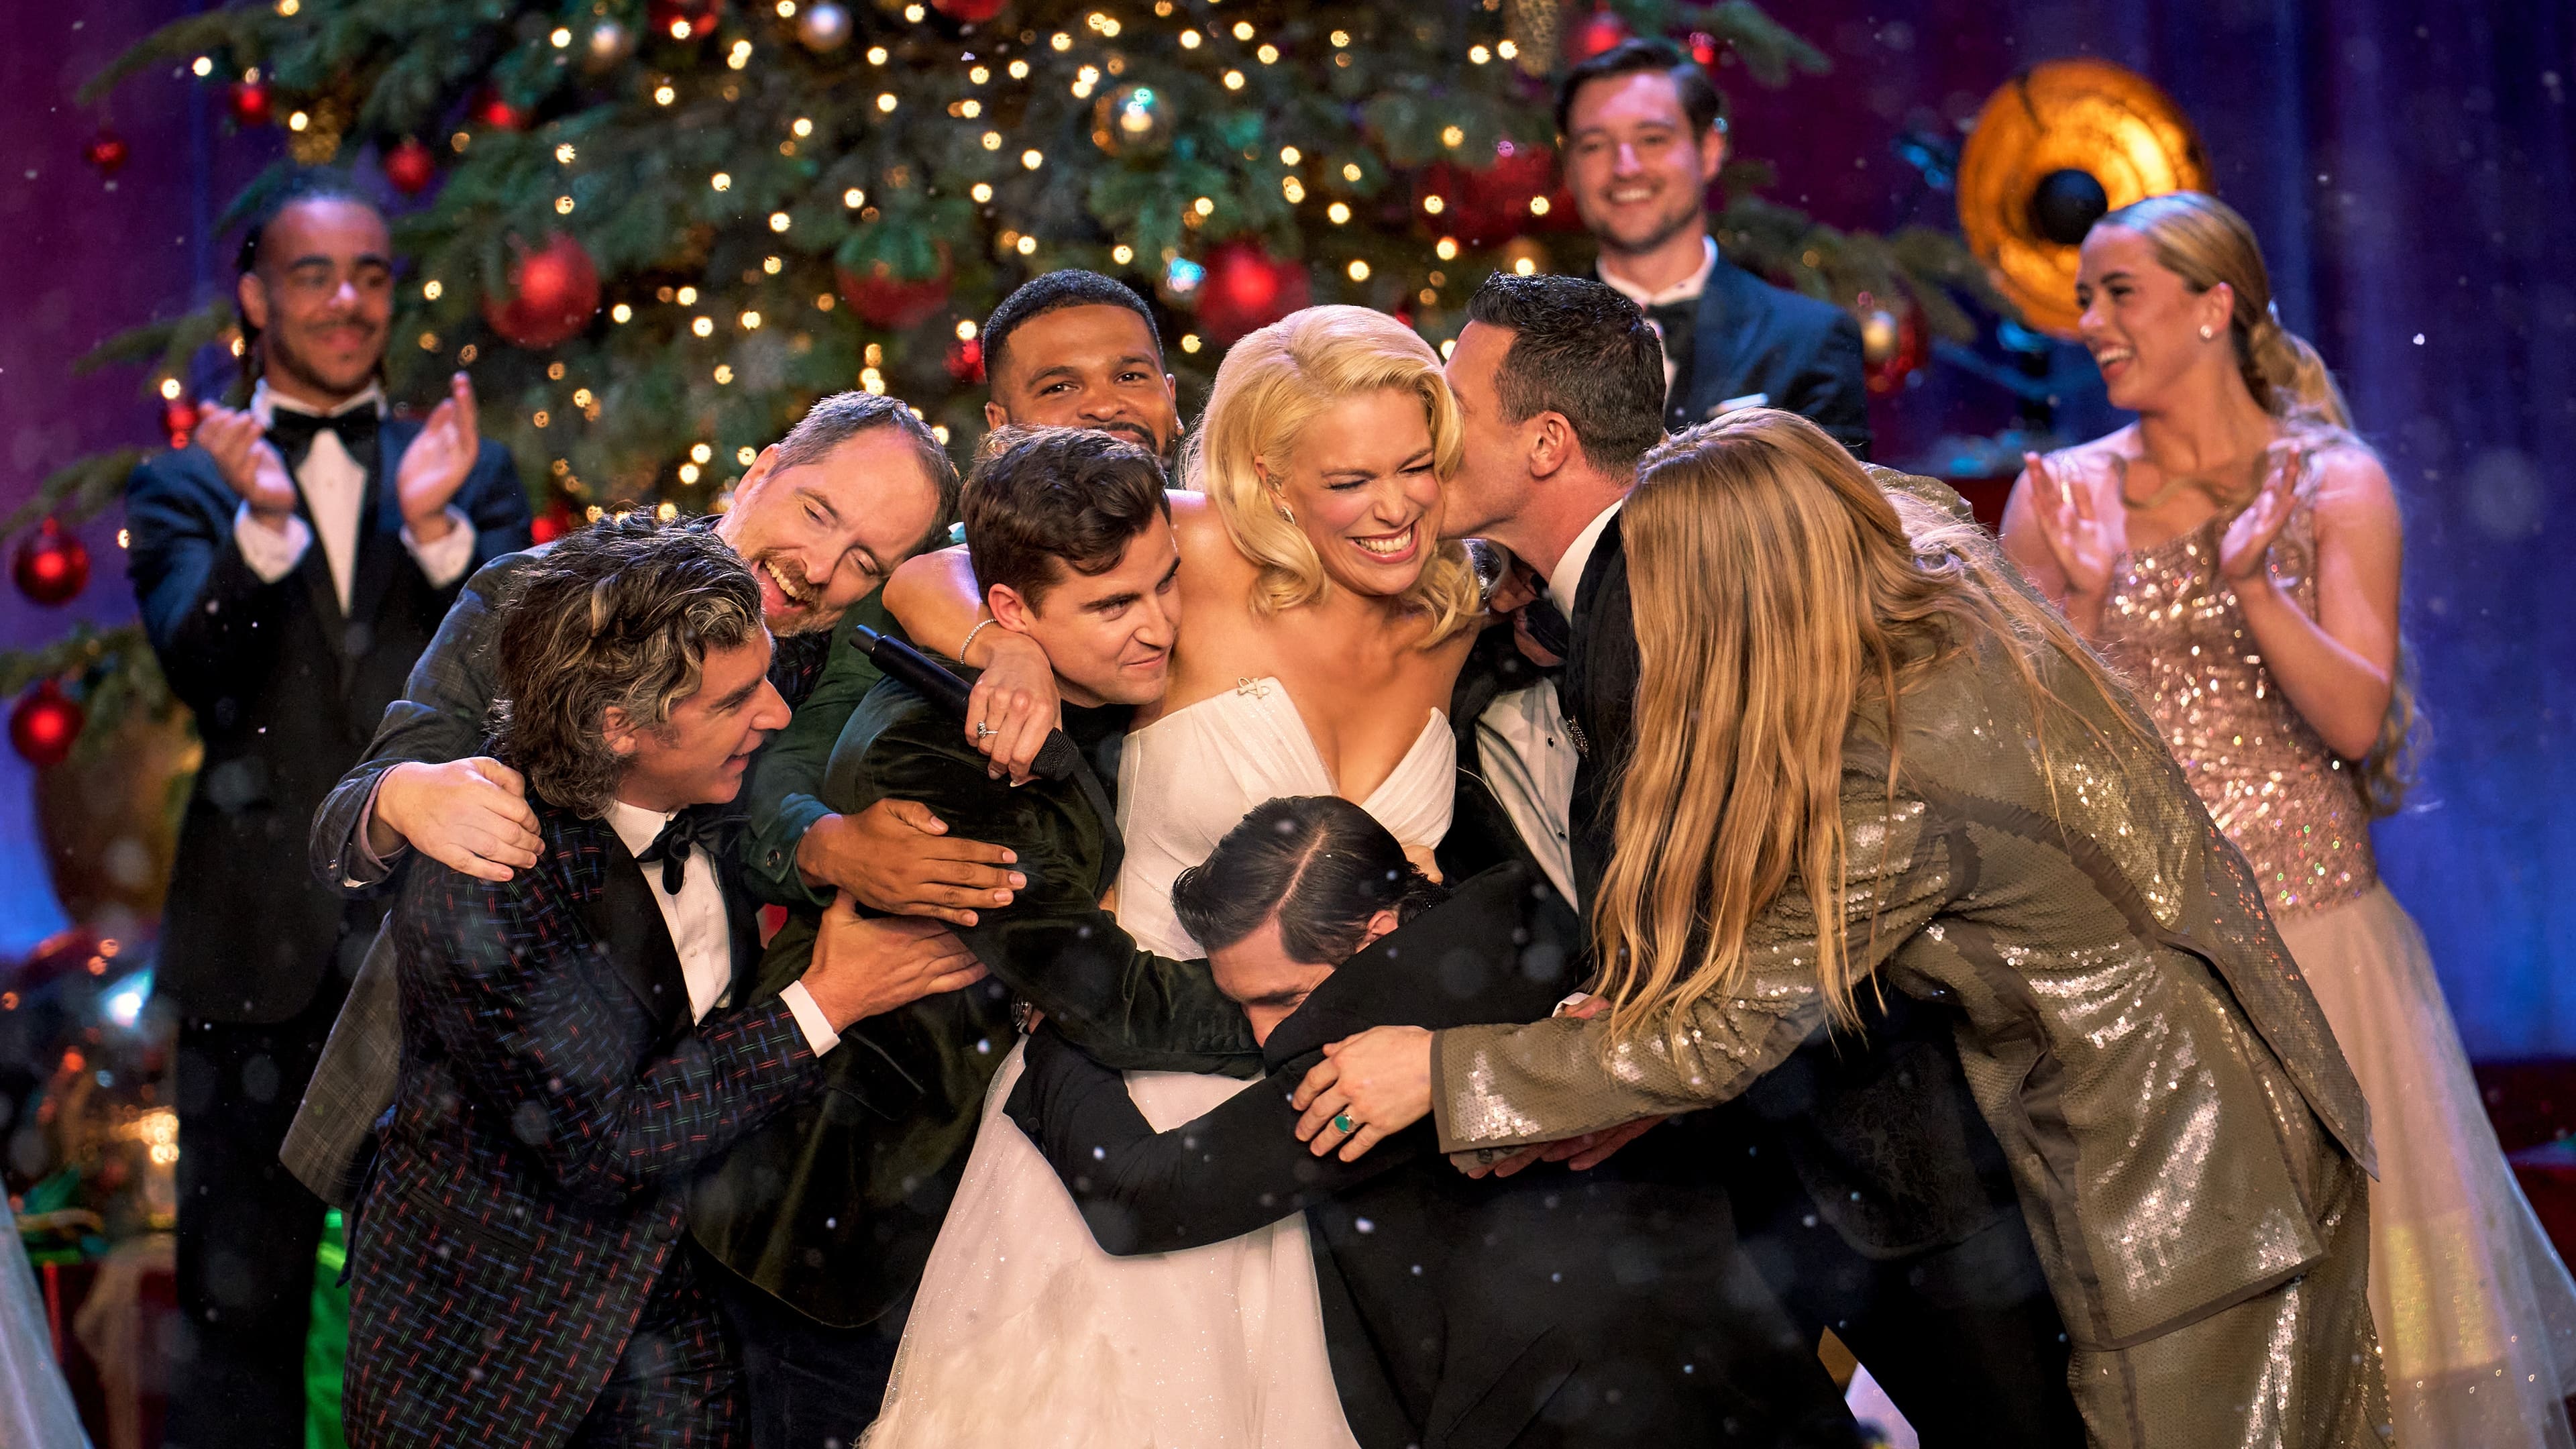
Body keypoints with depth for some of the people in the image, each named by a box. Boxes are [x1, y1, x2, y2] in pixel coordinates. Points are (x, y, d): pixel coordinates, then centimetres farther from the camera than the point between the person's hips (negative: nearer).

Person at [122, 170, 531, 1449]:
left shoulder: (468, 475, 10)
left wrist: (437, 527, -22)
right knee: (239, 1298, 6)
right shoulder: (188, 489, 6)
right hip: (261, 946, -1)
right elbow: (197, 668, -11)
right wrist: (262, 519, -28)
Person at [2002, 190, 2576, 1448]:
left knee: (2342, 1265, 1)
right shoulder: (2063, 494, 3)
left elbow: (2357, 718, -9)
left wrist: (2253, 584, -21)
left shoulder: (2333, 483, 1)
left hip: (2311, 926, -1)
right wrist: (2085, 600, -16)